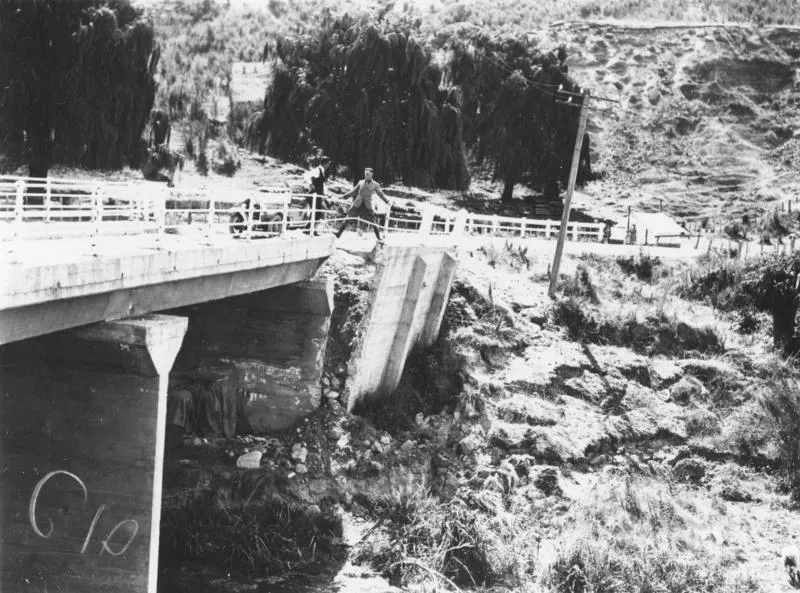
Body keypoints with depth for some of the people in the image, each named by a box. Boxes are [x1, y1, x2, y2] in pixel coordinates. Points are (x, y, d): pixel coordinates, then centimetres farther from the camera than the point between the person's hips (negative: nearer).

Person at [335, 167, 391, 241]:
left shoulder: (375, 184, 6)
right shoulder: (360, 182, 12)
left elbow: (381, 194, 9)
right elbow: (353, 191, 18)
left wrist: (387, 201, -4)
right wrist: (344, 196, 13)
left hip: (368, 205, -2)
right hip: (358, 204, 2)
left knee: (373, 222, -5)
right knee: (348, 219, -2)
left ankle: (379, 238, 6)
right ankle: (339, 233, 4)